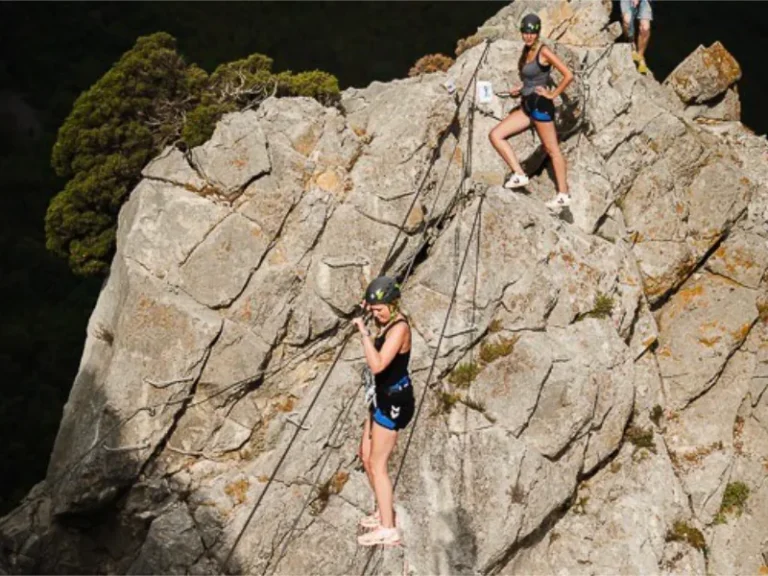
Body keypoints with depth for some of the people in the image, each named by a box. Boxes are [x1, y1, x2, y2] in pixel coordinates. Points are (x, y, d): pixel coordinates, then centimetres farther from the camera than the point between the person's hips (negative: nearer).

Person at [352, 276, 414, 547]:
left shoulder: (399, 328, -25)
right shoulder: (387, 321, 4)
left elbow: (377, 365, -36)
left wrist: (364, 332, -33)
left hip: (394, 400, -10)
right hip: (383, 397, 10)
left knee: (377, 465, -3)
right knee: (366, 456, 21)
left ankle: (388, 530, 4)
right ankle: (383, 512, 35)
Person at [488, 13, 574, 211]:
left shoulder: (544, 52, -13)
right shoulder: (526, 51, 12)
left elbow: (568, 75, -17)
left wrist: (553, 94, -12)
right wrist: (520, 89, 12)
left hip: (540, 105, -9)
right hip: (527, 106, 9)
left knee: (552, 149, -1)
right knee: (495, 135, 1)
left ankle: (564, 194, 7)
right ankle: (519, 174, 1)